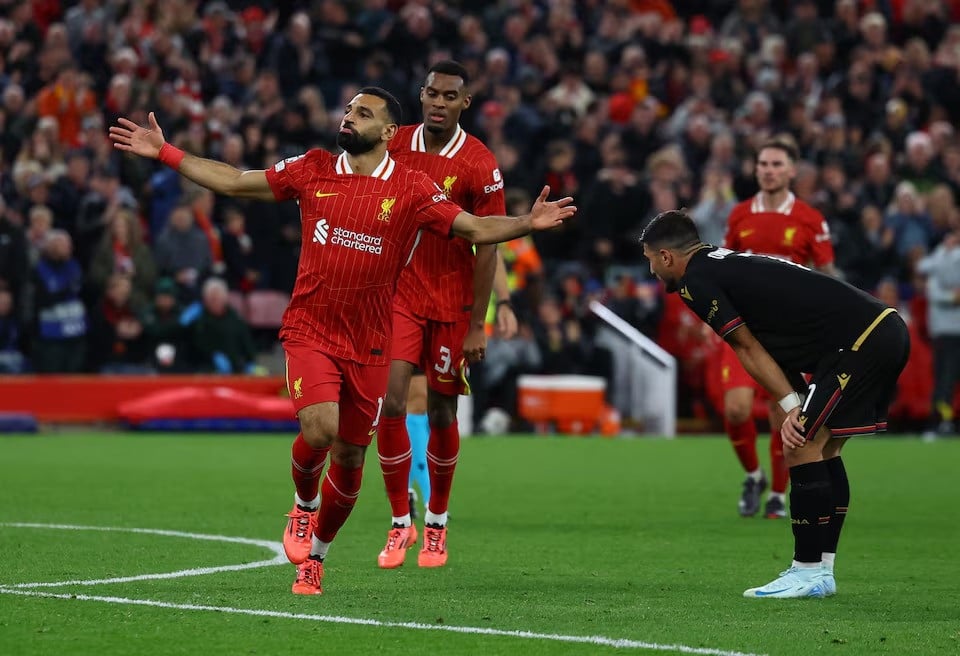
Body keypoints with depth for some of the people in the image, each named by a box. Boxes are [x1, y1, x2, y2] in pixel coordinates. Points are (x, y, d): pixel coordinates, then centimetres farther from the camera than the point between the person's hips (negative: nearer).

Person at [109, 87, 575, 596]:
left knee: (350, 455, 6)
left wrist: (528, 223, -18)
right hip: (309, 330, -1)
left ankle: (315, 555, 29)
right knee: (319, 428, -23)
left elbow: (475, 229, -1)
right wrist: (163, 152, 7)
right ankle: (304, 505, 10)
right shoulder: (312, 171, 4)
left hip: (368, 344, 1)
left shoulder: (411, 189, -1)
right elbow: (233, 182, 10)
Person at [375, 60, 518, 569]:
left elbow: (486, 249, -8)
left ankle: (437, 522, 26)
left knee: (442, 412, 7)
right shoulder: (395, 146, -1)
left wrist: (477, 325, -9)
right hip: (399, 293, 2)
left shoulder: (480, 166, -10)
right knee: (391, 403, -13)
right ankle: (400, 523, 0)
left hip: (451, 302, -2)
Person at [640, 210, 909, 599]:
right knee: (824, 449, 16)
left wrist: (791, 405, -7)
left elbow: (747, 348, -6)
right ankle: (821, 568, 20)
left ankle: (809, 573, -1)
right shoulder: (729, 264, 25)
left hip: (859, 343, -10)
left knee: (803, 447, -5)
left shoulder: (696, 281, -3)